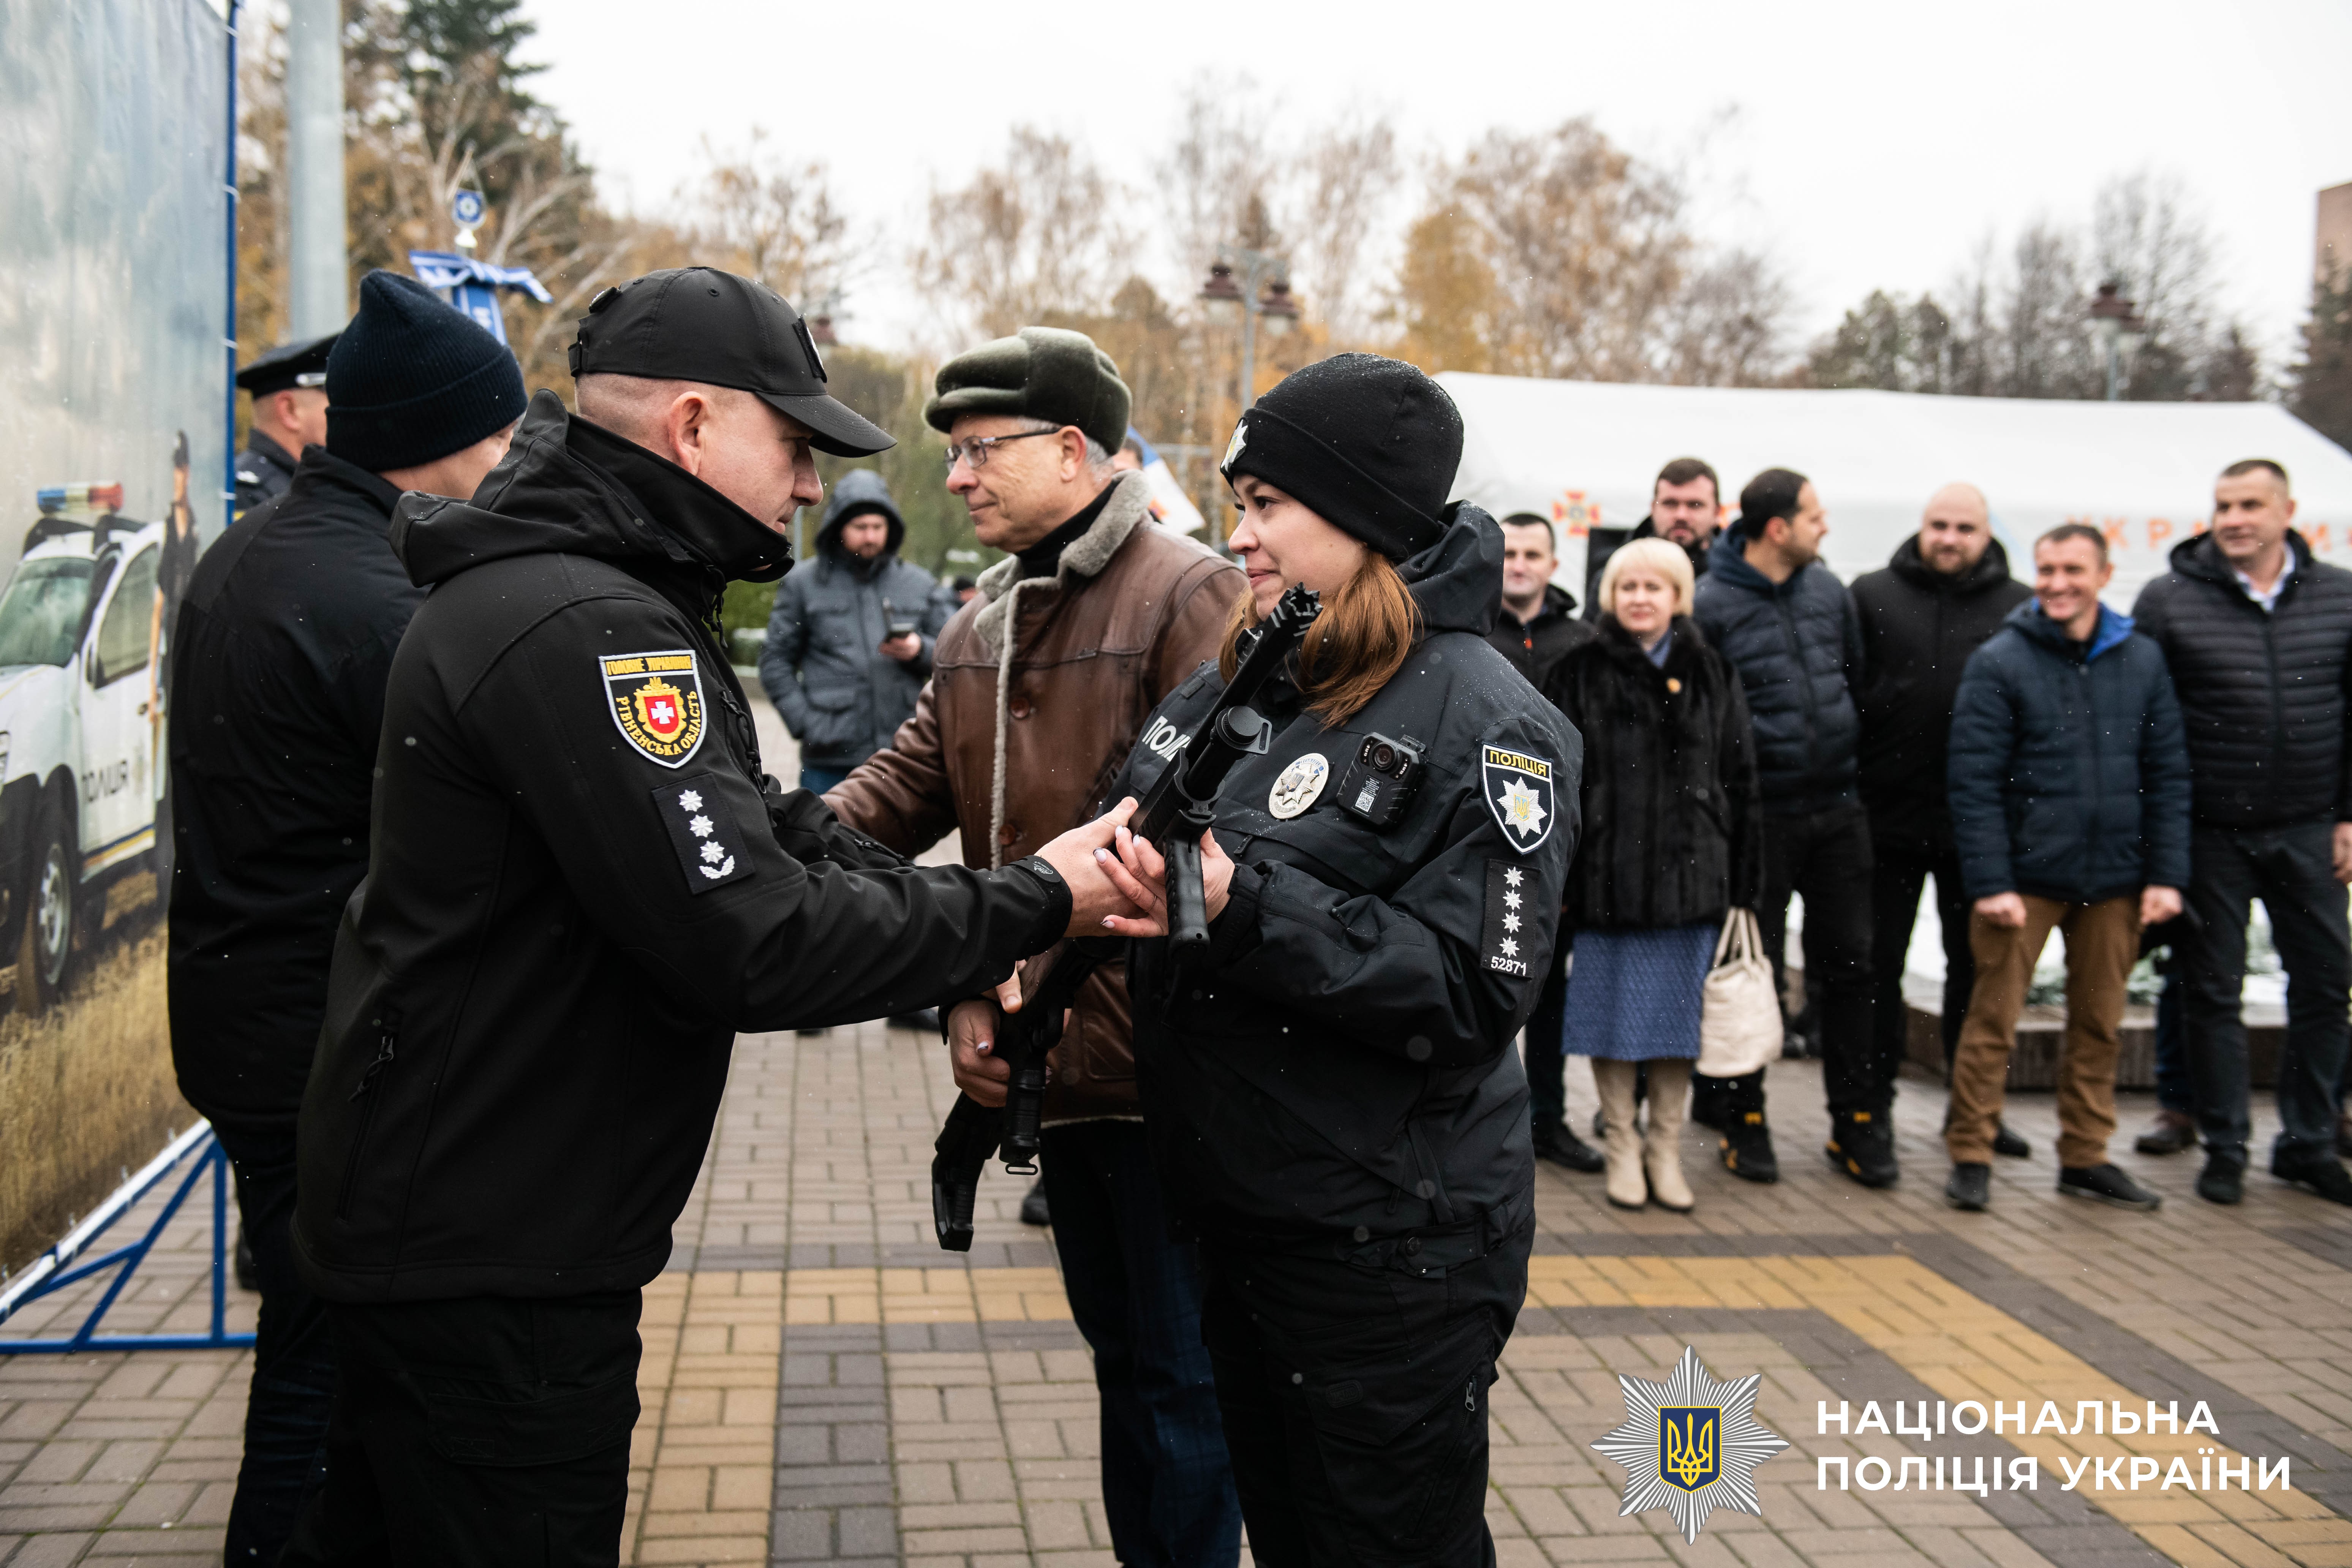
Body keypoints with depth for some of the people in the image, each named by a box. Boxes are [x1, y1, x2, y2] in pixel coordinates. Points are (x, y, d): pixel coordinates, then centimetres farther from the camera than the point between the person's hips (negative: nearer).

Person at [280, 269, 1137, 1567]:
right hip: (492, 1263, -10)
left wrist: (949, 918, -4)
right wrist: (1030, 906, -19)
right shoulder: (586, 631, -25)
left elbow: (759, 825, 11)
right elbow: (749, 944, -29)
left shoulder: (591, 595, 10)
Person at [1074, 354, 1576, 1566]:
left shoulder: (1486, 724, -16)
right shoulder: (1232, 681, 6)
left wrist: (1242, 904, -27)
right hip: (1230, 1214, 7)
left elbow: (1476, 994, -22)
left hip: (1388, 1248, -7)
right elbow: (1128, 833, 16)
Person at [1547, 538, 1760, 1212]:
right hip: (1606, 877, -1)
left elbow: (1740, 783, 8)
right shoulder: (1580, 676, 2)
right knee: (1612, 1014, 5)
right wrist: (1553, 877, -5)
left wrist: (1743, 883, 3)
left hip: (1689, 877, 2)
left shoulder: (1712, 676, 8)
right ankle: (1622, 1148, 20)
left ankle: (1666, 1150, 20)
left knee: (1679, 1013, 7)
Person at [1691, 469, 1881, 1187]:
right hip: (1761, 814, -5)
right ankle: (1743, 1120, 17)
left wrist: (1849, 761, 15)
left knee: (1853, 965, 8)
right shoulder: (1712, 606, -9)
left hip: (1838, 809, 5)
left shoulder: (1830, 591, 9)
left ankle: (1858, 1122, 19)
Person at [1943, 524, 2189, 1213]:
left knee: (2100, 1025, 12)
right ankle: (1971, 1156, 11)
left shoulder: (2142, 661, 6)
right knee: (1993, 1020, 1)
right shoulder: (1999, 663, -5)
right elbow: (1975, 784, -9)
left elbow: (2168, 776, 7)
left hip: (2114, 883, 4)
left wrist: (2166, 874, 0)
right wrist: (1989, 884, -15)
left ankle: (2086, 1158, 25)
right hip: (2024, 878, -4)